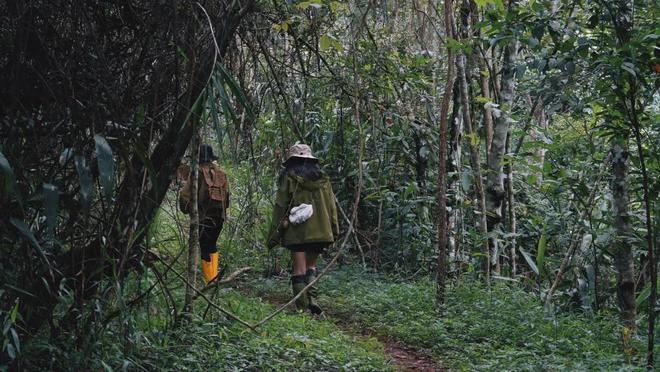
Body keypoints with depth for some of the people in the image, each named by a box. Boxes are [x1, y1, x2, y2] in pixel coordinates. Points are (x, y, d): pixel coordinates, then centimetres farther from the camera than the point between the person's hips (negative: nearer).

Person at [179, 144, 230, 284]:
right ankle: (214, 275, 13)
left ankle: (210, 279, -1)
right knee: (212, 245, 19)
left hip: (203, 216, -5)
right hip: (219, 215, 5)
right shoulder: (220, 173, 9)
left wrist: (185, 208, 10)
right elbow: (226, 195, 12)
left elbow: (185, 194, -7)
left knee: (204, 248, 1)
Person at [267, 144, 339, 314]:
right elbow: (331, 206, 10)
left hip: (297, 232, -3)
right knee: (311, 265, 16)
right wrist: (335, 230, 16)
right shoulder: (322, 179, 10)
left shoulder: (289, 178, -2)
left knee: (299, 268, 2)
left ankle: (302, 306, -1)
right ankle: (311, 298, -3)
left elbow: (280, 207, -3)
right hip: (320, 230, 4)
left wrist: (273, 234, 0)